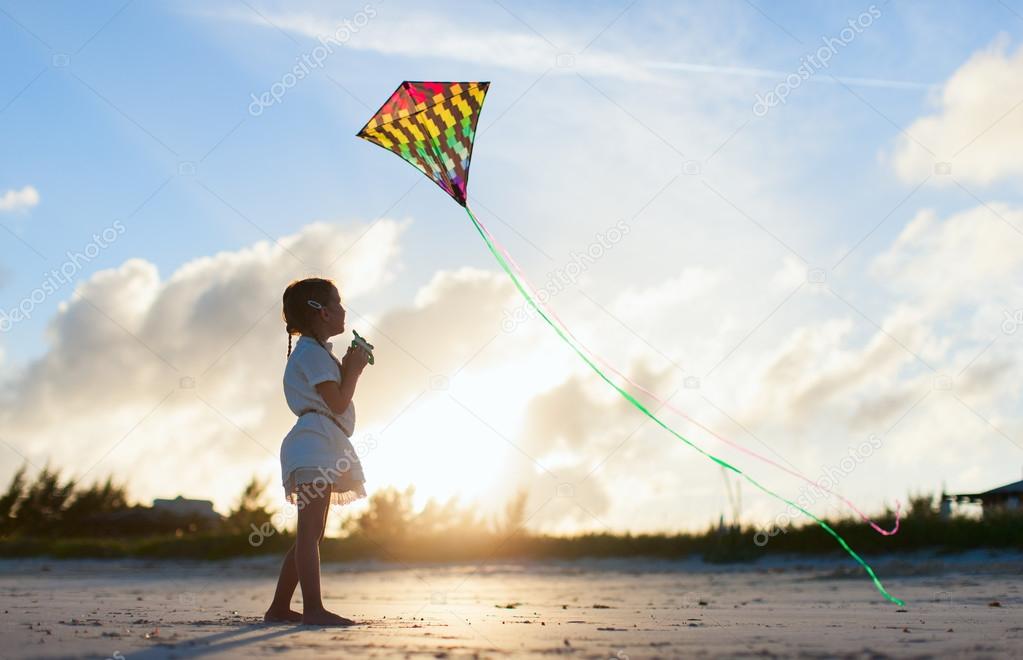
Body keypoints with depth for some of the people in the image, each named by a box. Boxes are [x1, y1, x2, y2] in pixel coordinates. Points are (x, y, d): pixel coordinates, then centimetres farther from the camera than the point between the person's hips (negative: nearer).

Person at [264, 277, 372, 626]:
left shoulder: (314, 351, 26)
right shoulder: (313, 352, -7)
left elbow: (335, 401, 26)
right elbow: (338, 403, -14)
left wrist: (351, 368, 17)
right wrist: (353, 369, -1)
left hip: (321, 447, 11)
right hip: (315, 440, -11)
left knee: (310, 533, 11)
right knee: (310, 531, -14)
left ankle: (279, 607, 15)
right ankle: (313, 608, -18)